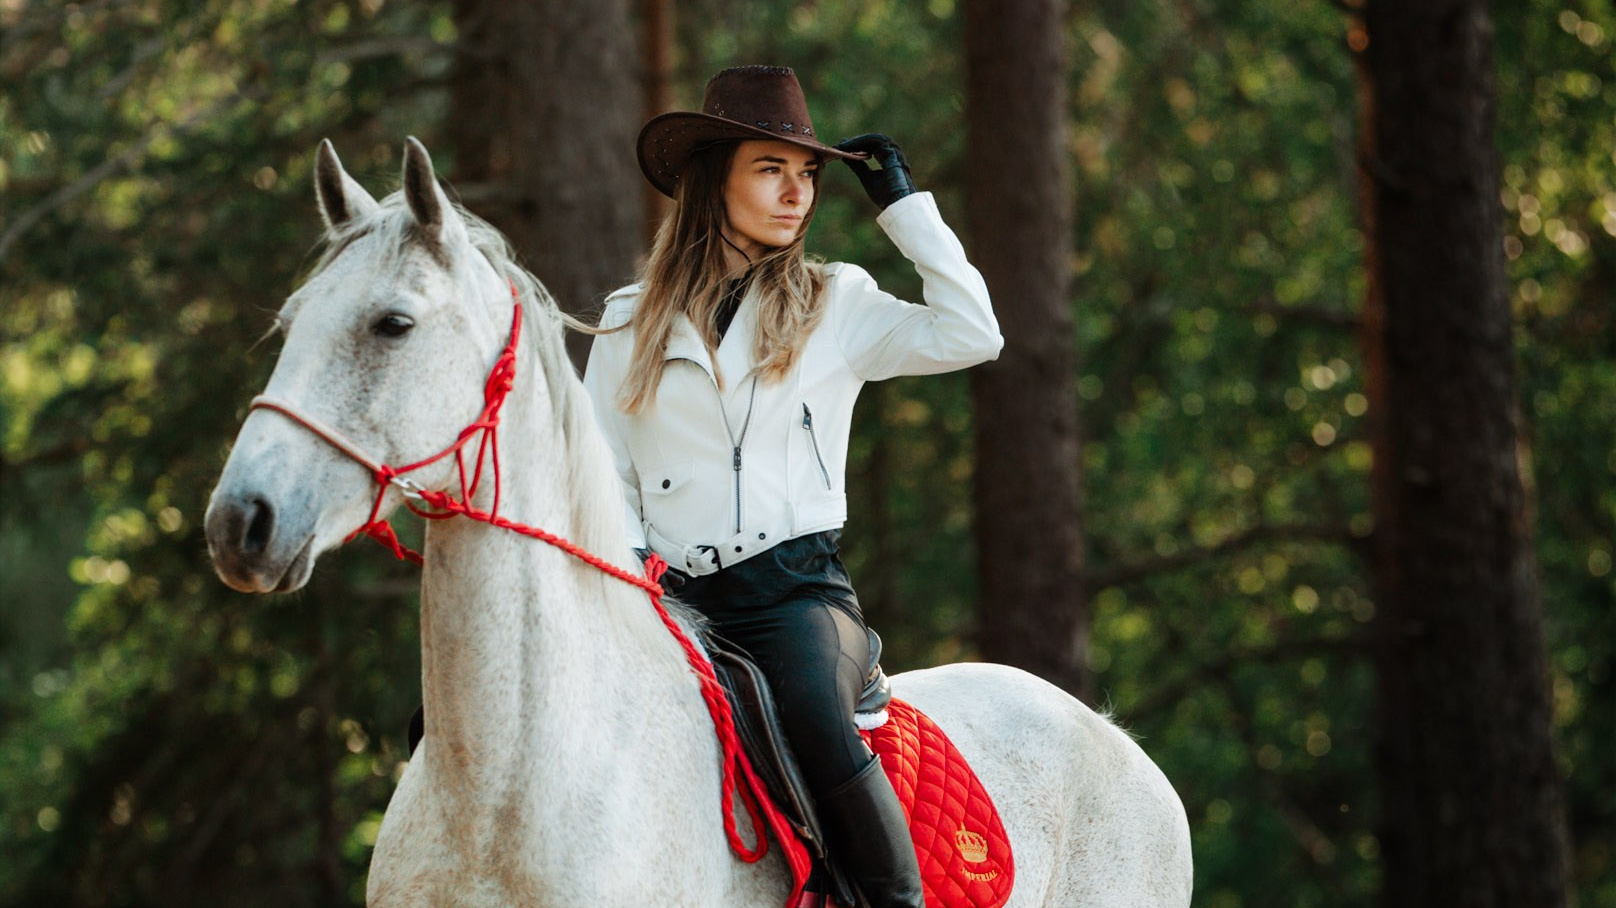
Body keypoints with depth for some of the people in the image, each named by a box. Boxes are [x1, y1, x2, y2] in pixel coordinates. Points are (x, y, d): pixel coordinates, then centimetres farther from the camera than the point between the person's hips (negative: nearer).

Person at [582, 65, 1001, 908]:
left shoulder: (836, 307, 11)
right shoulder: (631, 324, 13)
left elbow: (969, 333, -3)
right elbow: (602, 475, 12)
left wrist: (904, 204, 2)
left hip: (797, 586, -2)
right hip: (675, 597, 2)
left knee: (814, 718, -34)